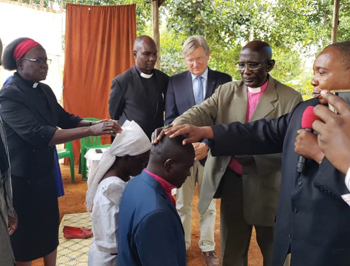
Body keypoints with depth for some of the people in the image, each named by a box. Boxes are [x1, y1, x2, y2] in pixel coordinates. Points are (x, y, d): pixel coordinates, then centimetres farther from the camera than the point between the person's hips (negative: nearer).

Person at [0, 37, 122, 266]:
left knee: (50, 228, 21)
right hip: (22, 179, -7)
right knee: (24, 237, 11)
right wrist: (91, 131, -38)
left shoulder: (45, 90, 4)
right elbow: (38, 135, -33)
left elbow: (65, 119, 7)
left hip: (45, 173, 8)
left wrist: (96, 124, -12)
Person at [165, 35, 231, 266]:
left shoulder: (224, 80, -1)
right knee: (182, 204, 13)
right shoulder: (175, 81, 2)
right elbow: (170, 119, -1)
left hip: (211, 151, 0)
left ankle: (208, 247, 32)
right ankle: (182, 244, 32)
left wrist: (209, 145, -17)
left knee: (208, 204, 14)